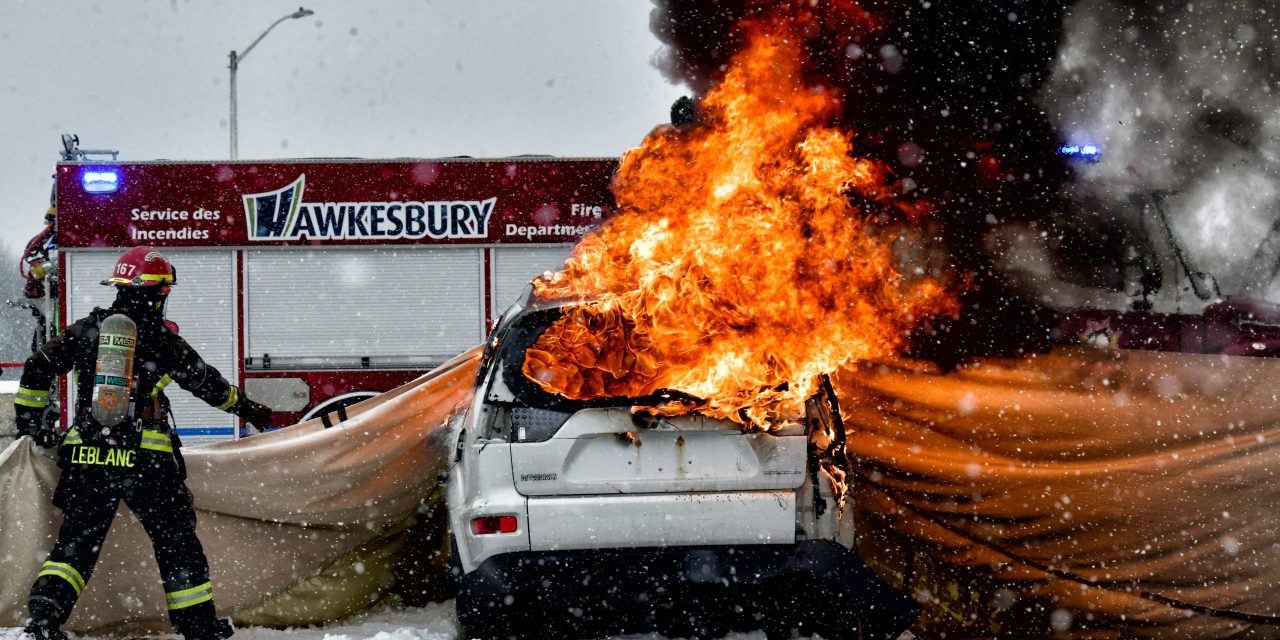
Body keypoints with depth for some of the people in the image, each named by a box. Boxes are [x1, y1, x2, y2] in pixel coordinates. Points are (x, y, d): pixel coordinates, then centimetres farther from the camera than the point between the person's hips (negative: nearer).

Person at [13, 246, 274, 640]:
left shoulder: (87, 330, 7)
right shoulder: (160, 337, -2)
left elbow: (38, 369, 8)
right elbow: (206, 383, 6)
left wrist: (30, 421, 20)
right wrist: (246, 408, 21)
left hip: (87, 459, 3)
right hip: (145, 460, -3)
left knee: (77, 540, 11)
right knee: (176, 541, 10)